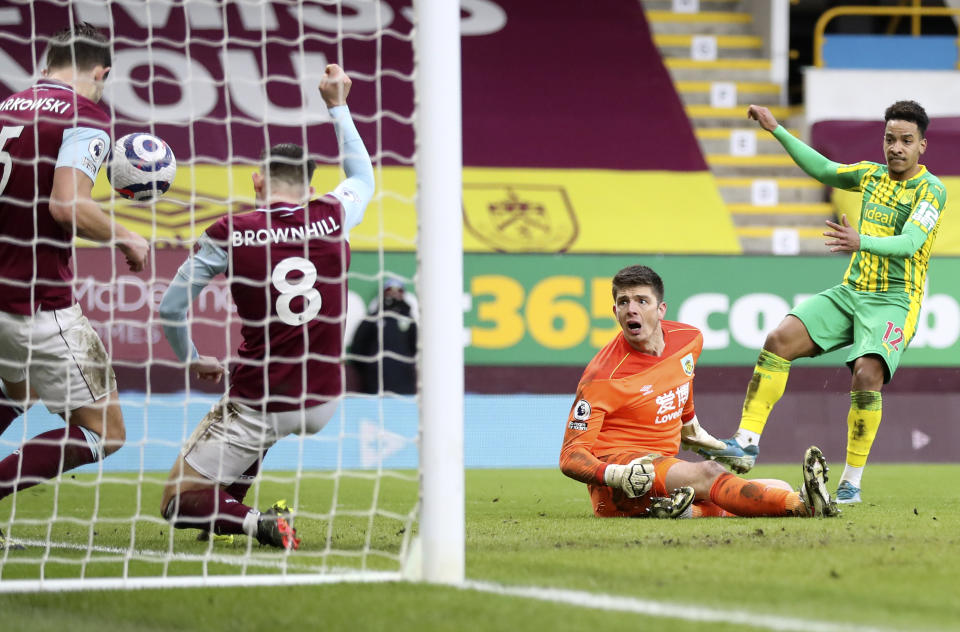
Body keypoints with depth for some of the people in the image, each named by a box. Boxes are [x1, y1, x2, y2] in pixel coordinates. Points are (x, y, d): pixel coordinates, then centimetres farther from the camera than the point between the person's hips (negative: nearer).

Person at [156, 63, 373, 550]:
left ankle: (253, 522, -21)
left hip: (260, 409, -5)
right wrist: (337, 107, 30)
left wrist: (192, 361, 16)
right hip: (322, 404, 5)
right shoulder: (332, 219, -2)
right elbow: (363, 177, 23)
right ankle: (231, 508, 33)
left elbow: (171, 308, -2)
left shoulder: (229, 234, -9)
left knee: (178, 504, 5)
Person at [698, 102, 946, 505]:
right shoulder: (872, 175, 11)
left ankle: (852, 482, -16)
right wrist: (777, 131, 21)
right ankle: (747, 442, -13)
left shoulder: (930, 190, -9)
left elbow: (910, 243, -23)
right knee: (779, 340, -13)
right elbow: (823, 170, 25)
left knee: (867, 373, -28)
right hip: (850, 291, 6)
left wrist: (861, 242, -41)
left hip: (895, 301, -6)